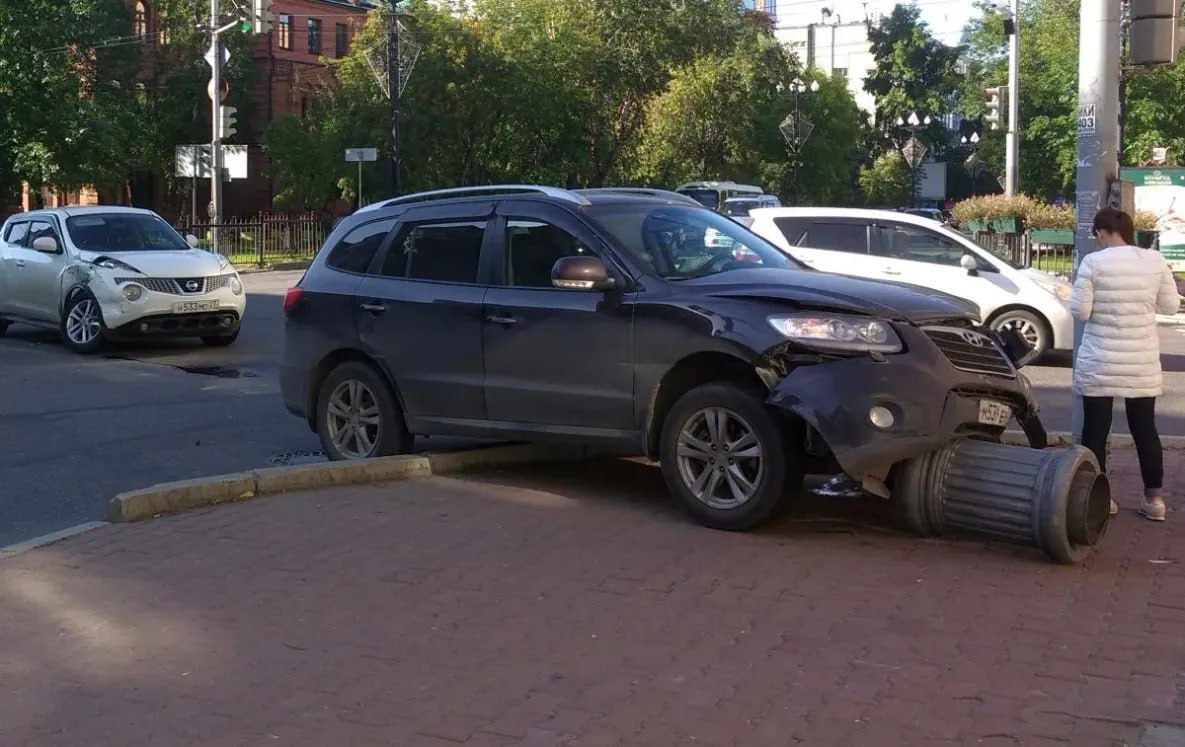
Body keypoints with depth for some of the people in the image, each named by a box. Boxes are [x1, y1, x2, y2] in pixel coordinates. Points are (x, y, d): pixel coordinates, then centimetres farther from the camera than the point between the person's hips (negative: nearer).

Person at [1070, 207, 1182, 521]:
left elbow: (1080, 311, -10)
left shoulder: (1093, 262, -11)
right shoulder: (1155, 260, -2)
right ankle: (1154, 499, 15)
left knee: (1095, 430, 7)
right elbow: (1170, 306, 4)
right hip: (1142, 363, 3)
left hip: (1099, 364, -3)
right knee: (1145, 429, 12)